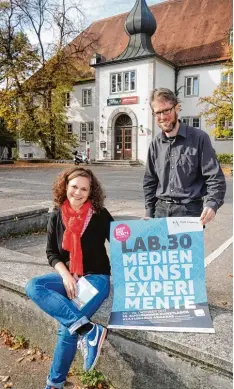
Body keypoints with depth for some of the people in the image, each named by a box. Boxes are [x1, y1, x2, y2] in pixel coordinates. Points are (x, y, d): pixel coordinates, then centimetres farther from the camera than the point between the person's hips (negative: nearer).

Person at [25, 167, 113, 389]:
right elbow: (51, 252, 3)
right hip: (68, 276, 5)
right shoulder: (57, 217, 0)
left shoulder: (100, 216, -10)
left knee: (67, 328, -22)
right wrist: (65, 275, -12)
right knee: (33, 287, -23)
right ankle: (88, 330, -31)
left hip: (96, 277, -4)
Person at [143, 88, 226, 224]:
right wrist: (149, 213, 8)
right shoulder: (155, 144, 8)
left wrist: (211, 204, -25)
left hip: (190, 209, -3)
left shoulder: (199, 138, -5)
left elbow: (215, 178, -8)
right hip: (161, 209, 4)